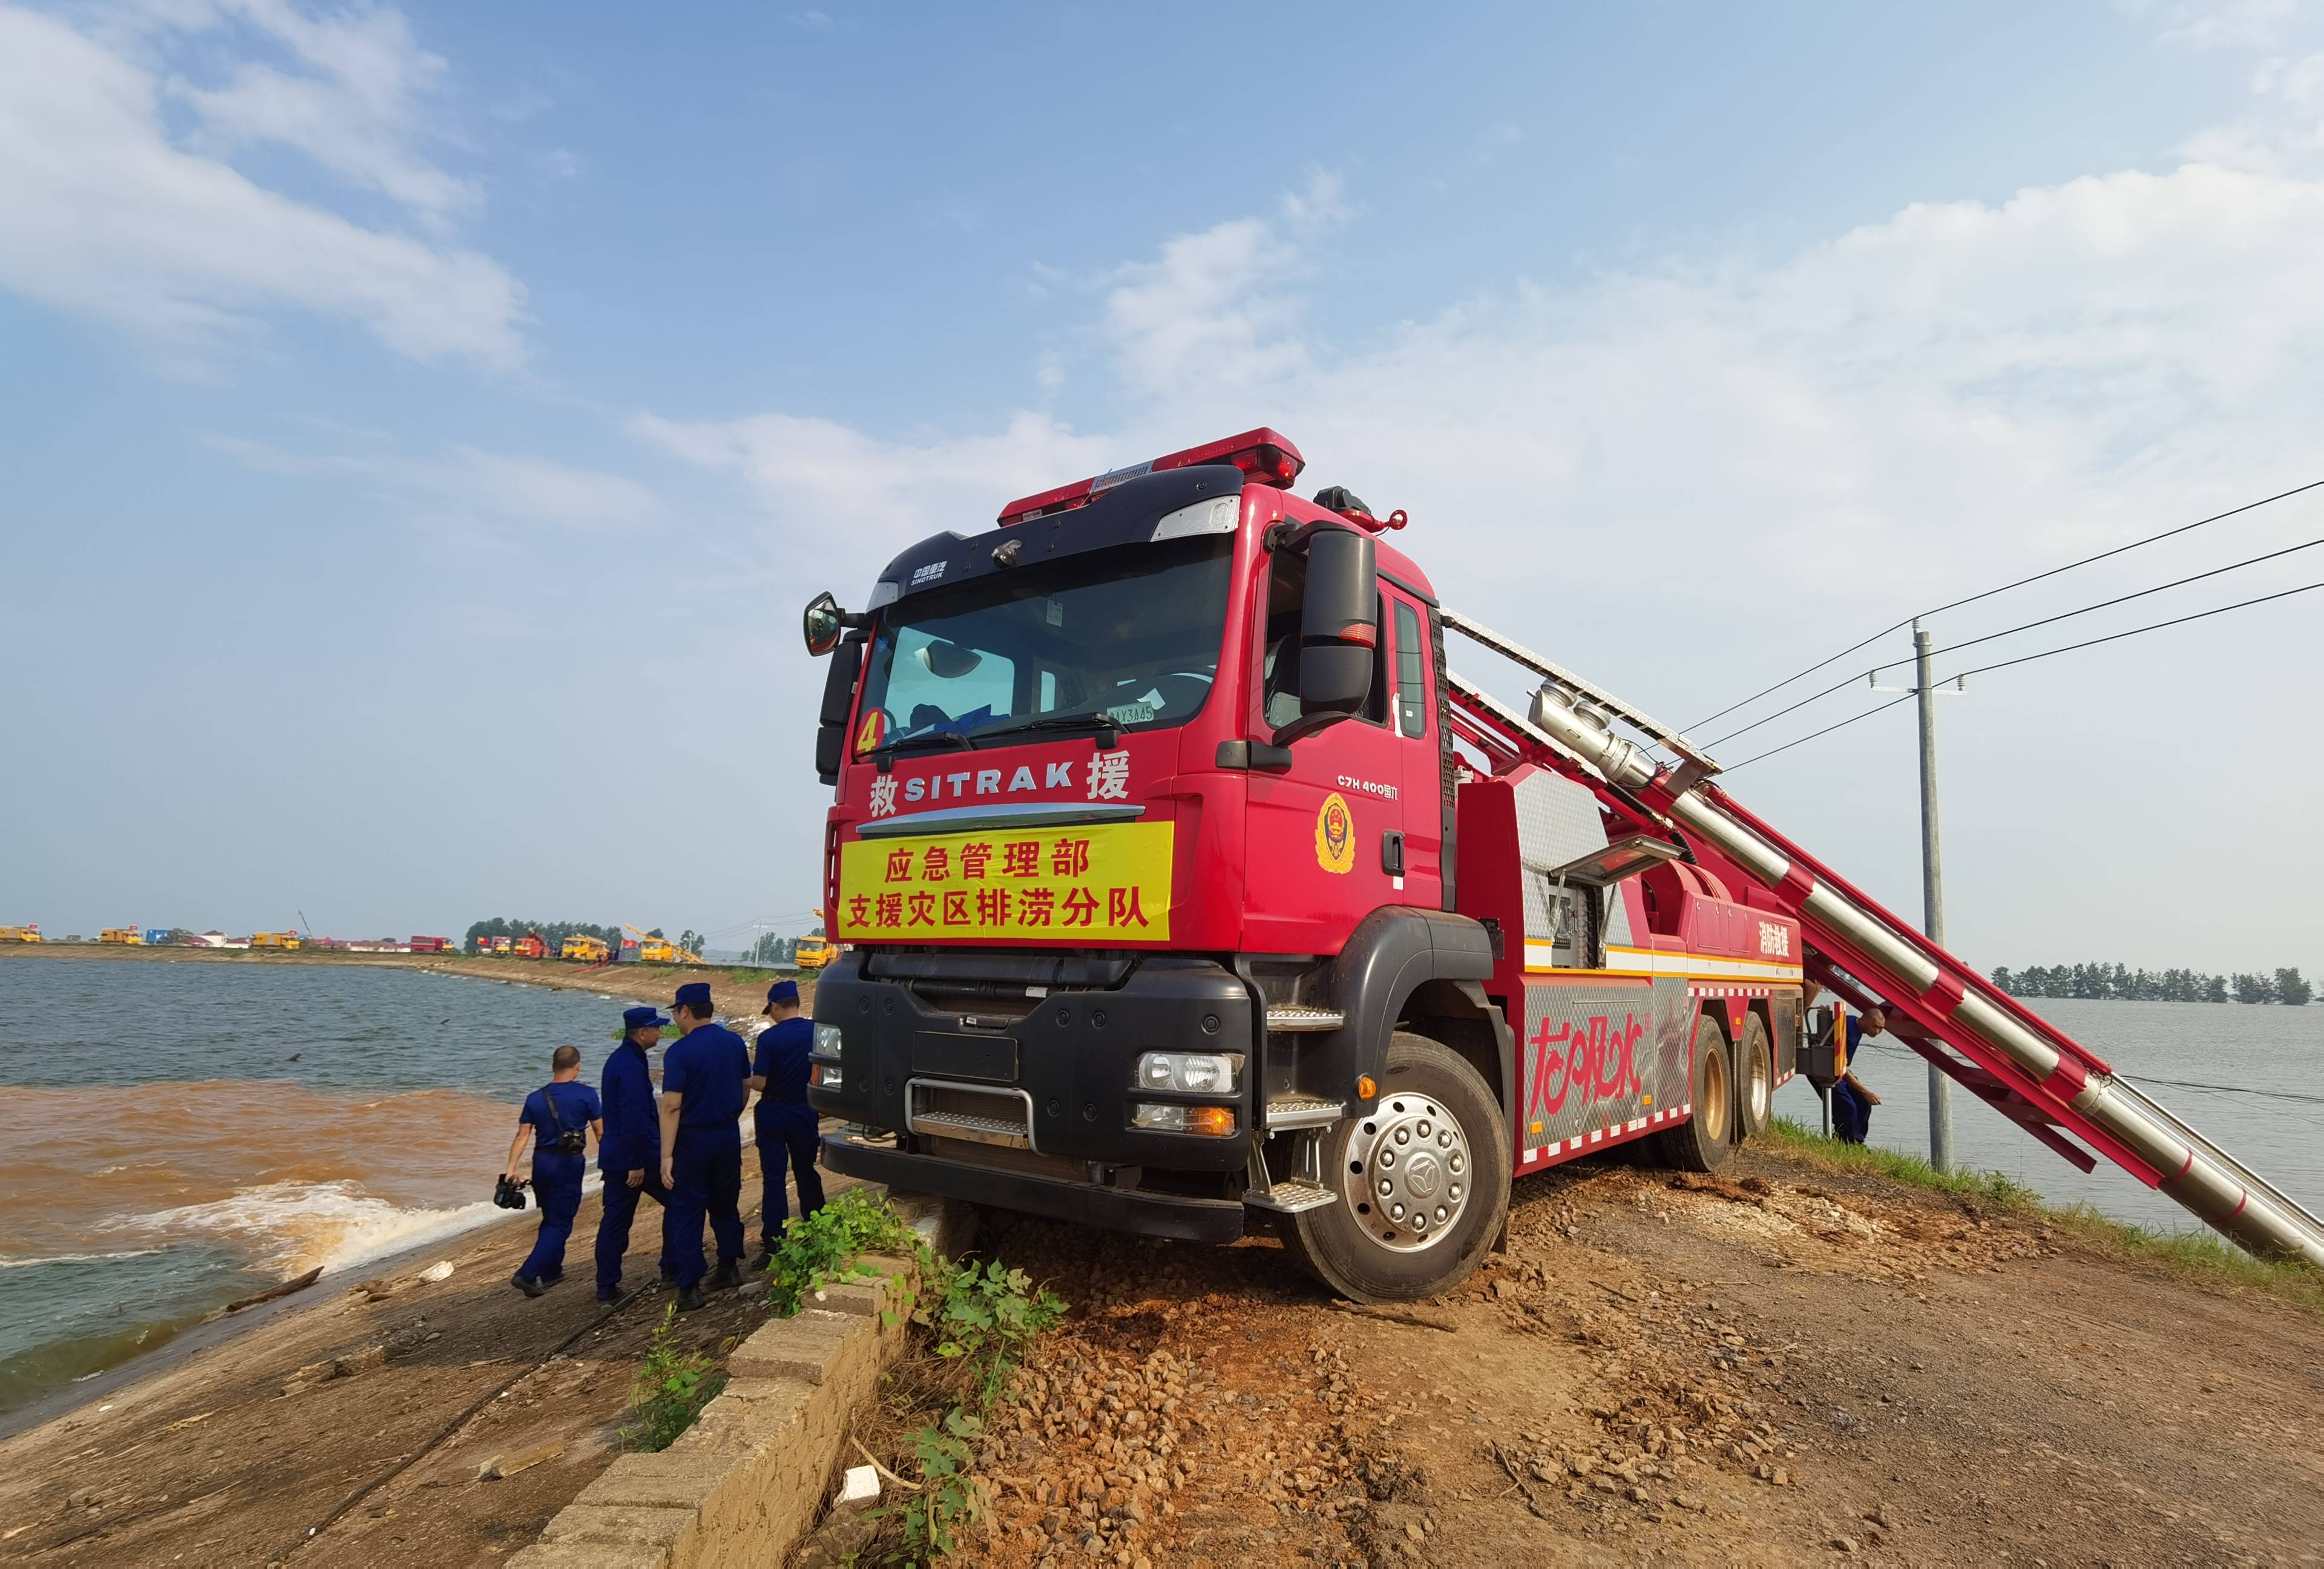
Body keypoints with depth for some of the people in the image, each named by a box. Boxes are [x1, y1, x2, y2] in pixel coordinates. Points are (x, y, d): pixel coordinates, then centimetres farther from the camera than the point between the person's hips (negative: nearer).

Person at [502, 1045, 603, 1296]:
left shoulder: (535, 1098, 5)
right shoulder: (586, 1094, -7)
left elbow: (522, 1136, 0)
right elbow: (601, 1132, -3)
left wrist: (511, 1168, 2)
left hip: (542, 1163, 5)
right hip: (569, 1163, -5)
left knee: (550, 1219, 20)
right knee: (560, 1224, 0)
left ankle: (551, 1271, 28)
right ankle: (527, 1274, -11)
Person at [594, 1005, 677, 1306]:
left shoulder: (618, 1060, 11)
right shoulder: (631, 1067, -21)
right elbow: (634, 1118, -23)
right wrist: (636, 1164, -21)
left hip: (614, 1156, 9)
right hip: (639, 1156, -9)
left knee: (615, 1219, 11)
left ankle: (607, 1286, 14)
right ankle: (672, 1268, 15)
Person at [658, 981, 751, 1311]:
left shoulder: (679, 1052, -16)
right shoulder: (735, 1042, 1)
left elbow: (672, 1106, -19)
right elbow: (746, 1088, 10)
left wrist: (666, 1155, -18)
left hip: (693, 1139, -5)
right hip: (729, 1136, 5)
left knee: (686, 1213, 4)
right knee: (726, 1205, 19)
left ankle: (690, 1288, 6)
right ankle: (729, 1268, 29)